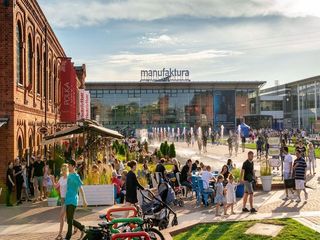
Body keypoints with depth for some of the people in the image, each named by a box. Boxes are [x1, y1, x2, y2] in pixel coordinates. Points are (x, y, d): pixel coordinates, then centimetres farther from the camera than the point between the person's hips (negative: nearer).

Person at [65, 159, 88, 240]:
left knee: (70, 220, -5)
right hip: (67, 200, 8)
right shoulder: (69, 175, 12)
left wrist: (84, 200, -16)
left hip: (73, 201, -8)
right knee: (69, 220, 13)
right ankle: (82, 228, 29)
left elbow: (81, 188, -13)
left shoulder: (76, 176, -11)